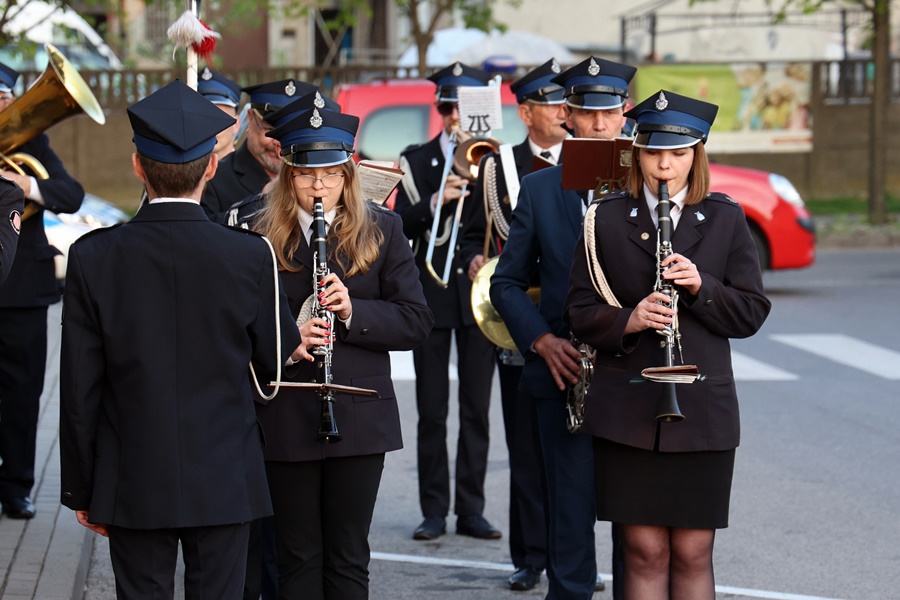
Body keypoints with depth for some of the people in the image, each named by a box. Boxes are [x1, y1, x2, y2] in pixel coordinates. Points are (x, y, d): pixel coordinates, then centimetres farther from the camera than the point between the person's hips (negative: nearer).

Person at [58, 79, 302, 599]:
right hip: (225, 481, 0)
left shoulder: (94, 258, -8)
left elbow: (79, 392, -4)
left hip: (133, 484, 0)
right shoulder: (251, 255, -10)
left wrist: (81, 489, 6)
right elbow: (278, 360, 2)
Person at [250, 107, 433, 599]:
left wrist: (353, 312, -17)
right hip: (287, 417, 0)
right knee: (297, 559, 7)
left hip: (360, 416, 0)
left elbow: (417, 321, 0)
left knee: (349, 558, 7)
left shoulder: (381, 230, 3)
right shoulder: (261, 237, 2)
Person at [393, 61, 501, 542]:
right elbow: (401, 226, -2)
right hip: (431, 294, 0)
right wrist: (436, 202, -16)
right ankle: (434, 511, 6)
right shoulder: (416, 161, 8)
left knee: (477, 409, 3)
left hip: (478, 292, 0)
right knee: (431, 411, 0)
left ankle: (471, 510, 9)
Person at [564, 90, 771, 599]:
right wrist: (628, 319, -15)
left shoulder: (725, 219, 5)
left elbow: (751, 312, 3)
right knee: (645, 552, 1)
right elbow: (580, 309, 4)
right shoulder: (608, 218, 5)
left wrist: (701, 285, -15)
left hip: (703, 410, 0)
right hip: (628, 411, 0)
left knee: (693, 553, 3)